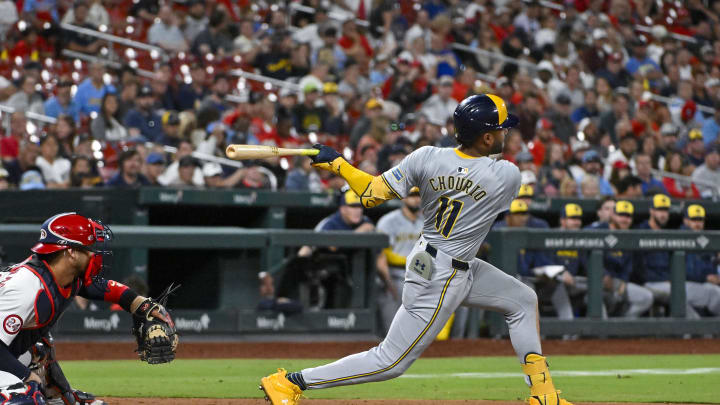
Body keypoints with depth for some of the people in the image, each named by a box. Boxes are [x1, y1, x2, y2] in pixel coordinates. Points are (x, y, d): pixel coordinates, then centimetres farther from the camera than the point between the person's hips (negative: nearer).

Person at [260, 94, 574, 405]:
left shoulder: (427, 158, -11)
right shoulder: (508, 176, -21)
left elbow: (372, 194, -12)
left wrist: (336, 163, 2)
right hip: (442, 280, -8)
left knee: (523, 300, 19)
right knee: (391, 361, 1)